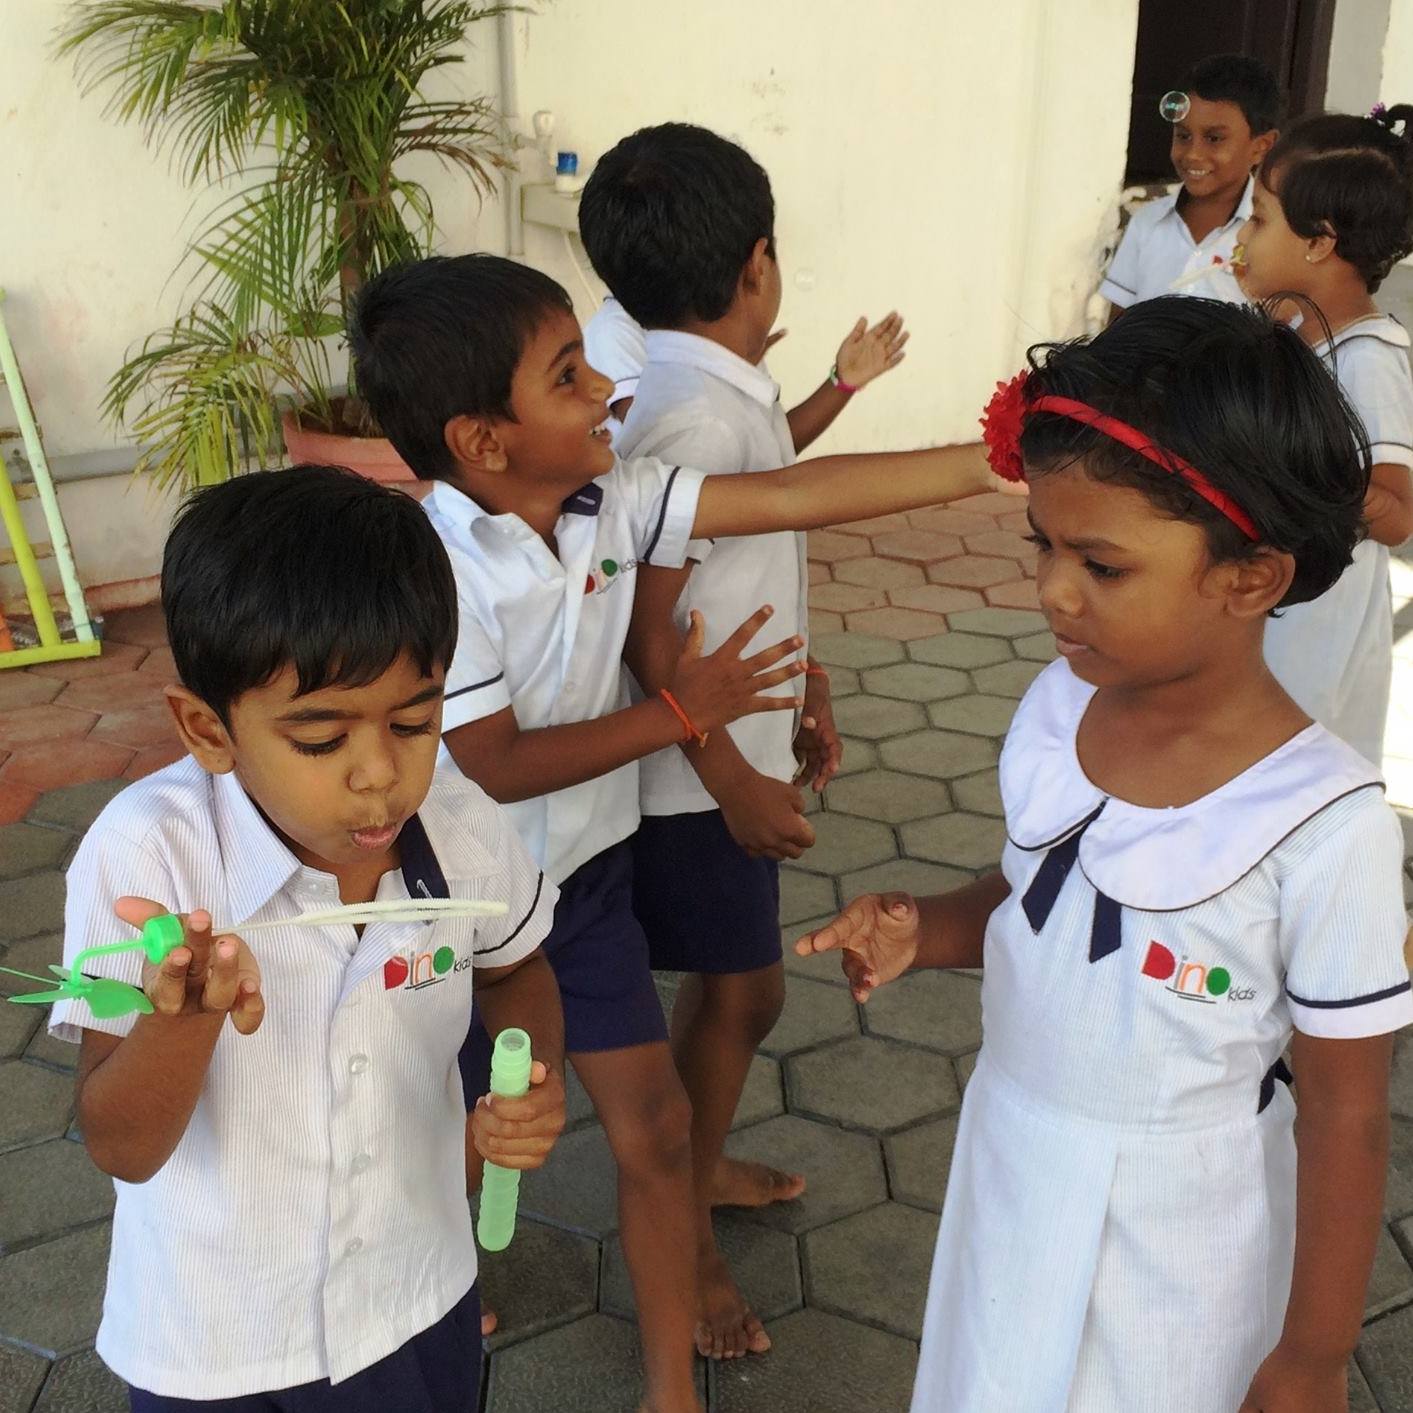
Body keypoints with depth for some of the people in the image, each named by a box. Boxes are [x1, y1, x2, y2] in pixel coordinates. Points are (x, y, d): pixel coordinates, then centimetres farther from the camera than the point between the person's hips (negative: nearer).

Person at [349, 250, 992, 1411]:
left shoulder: (611, 500, -10)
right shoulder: (436, 573, -27)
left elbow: (793, 496, -12)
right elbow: (496, 767, -26)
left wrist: (1000, 460, -16)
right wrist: (682, 714, -20)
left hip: (589, 874, 5)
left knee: (654, 1124, 9)